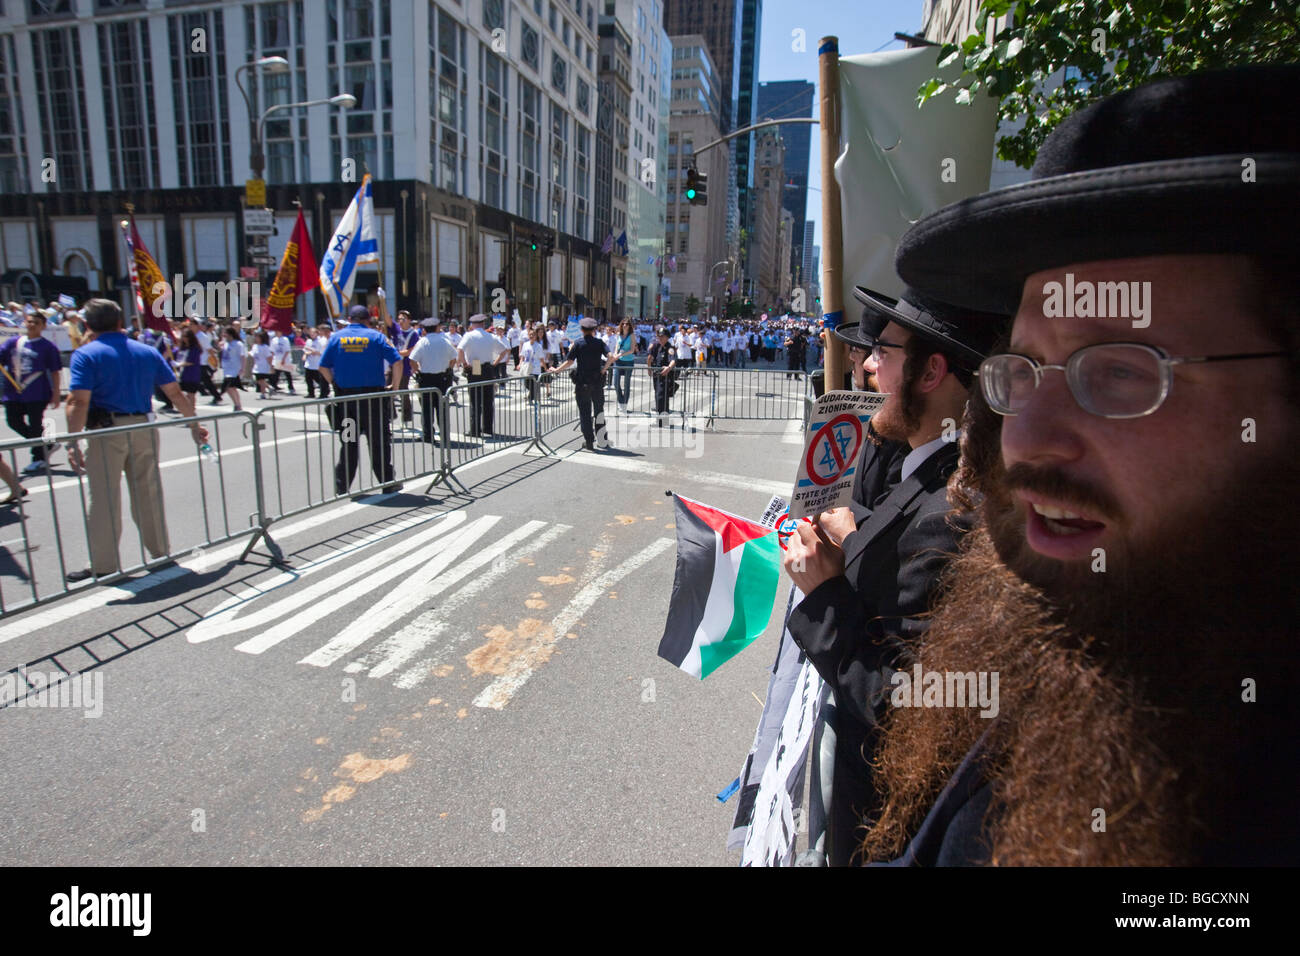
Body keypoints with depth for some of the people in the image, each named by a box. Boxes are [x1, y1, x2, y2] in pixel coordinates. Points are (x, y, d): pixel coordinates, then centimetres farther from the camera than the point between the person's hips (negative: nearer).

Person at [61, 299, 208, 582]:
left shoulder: (86, 355, -4)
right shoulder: (148, 352, 9)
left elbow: (78, 402, -15)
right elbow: (176, 394, 7)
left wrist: (73, 444, -17)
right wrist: (194, 424, 14)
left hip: (107, 431, -4)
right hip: (144, 429, 4)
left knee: (104, 500, 3)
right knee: (148, 494, 13)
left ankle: (104, 565, 10)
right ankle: (161, 553, 22)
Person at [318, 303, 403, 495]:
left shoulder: (336, 337, 6)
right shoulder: (376, 336, 1)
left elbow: (323, 367, 2)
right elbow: (397, 362, -7)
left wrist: (336, 385, 12)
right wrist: (394, 386, 2)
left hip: (345, 396, 2)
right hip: (373, 395, -2)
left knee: (348, 442, 11)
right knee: (380, 439, 6)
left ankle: (342, 485, 14)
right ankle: (387, 482, 9)